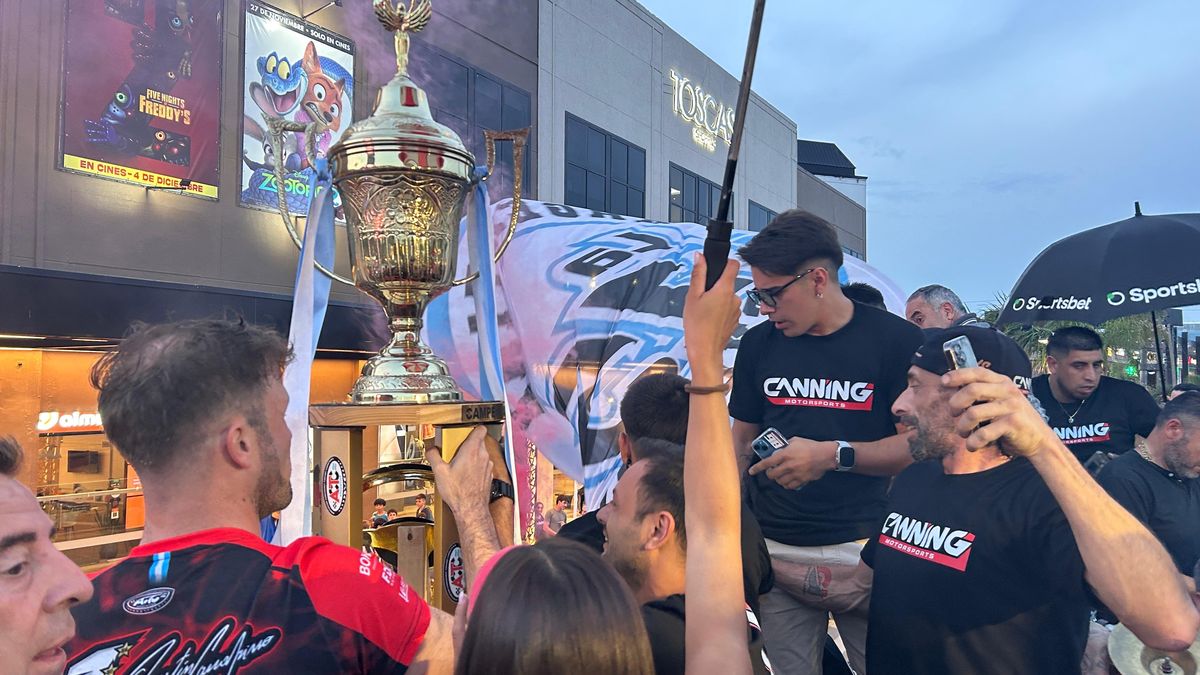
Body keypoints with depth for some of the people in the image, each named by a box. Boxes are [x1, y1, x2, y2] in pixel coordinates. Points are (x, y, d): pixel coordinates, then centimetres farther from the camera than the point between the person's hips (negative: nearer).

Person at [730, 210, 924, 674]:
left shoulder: (896, 340, -6)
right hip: (775, 547, 3)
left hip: (864, 546, -2)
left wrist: (835, 455, -19)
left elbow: (918, 444, -5)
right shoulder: (758, 344, 6)